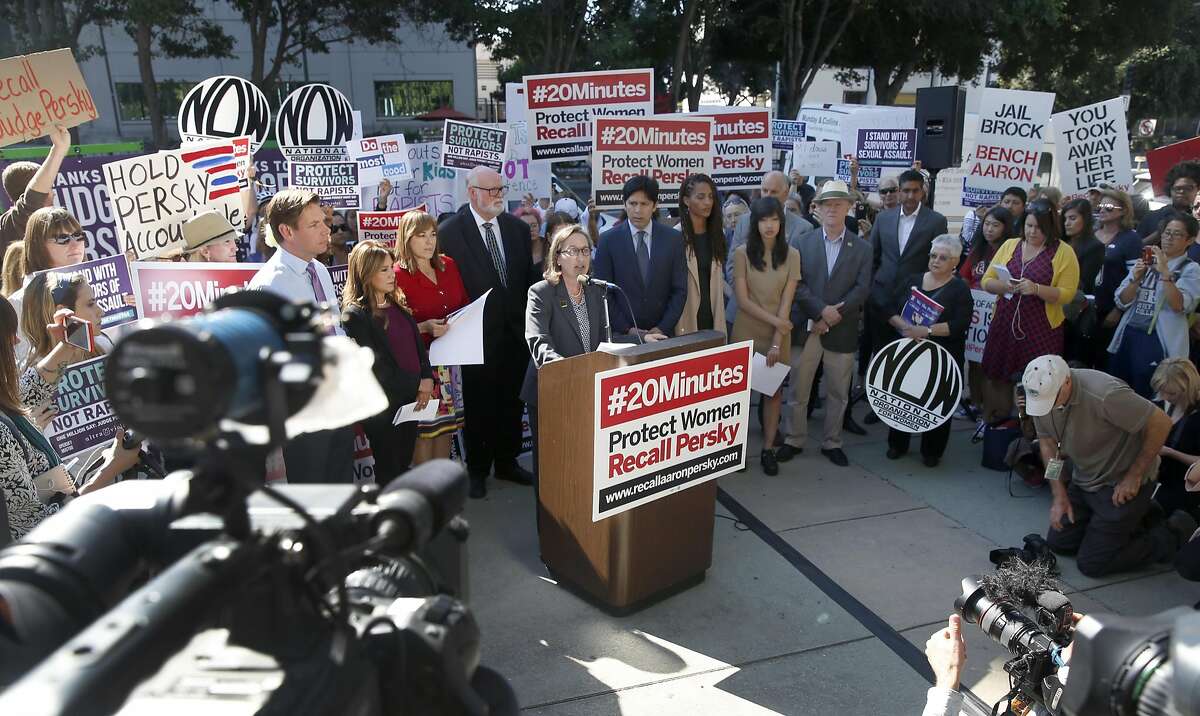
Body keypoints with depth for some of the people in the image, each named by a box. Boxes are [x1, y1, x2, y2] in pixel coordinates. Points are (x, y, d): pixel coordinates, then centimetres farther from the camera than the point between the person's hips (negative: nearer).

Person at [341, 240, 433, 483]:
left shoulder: (397, 304, 9)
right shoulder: (354, 315, -13)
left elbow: (417, 343, 10)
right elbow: (375, 365, -16)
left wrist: (427, 379, -6)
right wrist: (416, 384, -12)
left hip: (412, 398, 6)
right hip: (383, 405, -6)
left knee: (404, 464, 15)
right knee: (388, 472, 6)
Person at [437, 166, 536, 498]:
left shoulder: (518, 228, 6)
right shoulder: (449, 231, -9)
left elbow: (528, 278, 9)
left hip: (515, 331, 4)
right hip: (478, 334, -4)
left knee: (512, 402, 14)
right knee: (478, 405, 8)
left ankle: (507, 462, 31)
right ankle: (477, 470, 24)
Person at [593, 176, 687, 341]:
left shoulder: (673, 239, 1)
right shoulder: (608, 240, -4)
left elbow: (679, 290, 2)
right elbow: (604, 292, -4)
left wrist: (663, 328, -7)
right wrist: (627, 330, -10)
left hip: (662, 333, 1)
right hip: (621, 334, -1)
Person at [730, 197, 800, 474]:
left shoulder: (791, 255, -3)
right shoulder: (742, 253, -7)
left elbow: (786, 302, -6)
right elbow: (743, 300, -9)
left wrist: (776, 342, -13)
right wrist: (774, 320, -18)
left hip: (779, 334, 1)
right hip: (747, 332, -1)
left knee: (775, 390, 6)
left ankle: (768, 449, 16)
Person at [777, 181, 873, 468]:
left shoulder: (862, 248, 4)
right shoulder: (803, 242, 3)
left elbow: (862, 289, -4)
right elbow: (797, 284, -6)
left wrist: (835, 314, -14)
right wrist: (822, 310, -18)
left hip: (842, 332, 1)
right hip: (805, 328, 0)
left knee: (838, 393, 10)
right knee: (799, 391, 7)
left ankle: (832, 443, 24)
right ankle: (795, 440, 22)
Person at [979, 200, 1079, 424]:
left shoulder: (1064, 253, -1)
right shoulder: (1010, 245, 9)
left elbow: (1067, 294, -7)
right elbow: (986, 281, 7)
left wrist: (1036, 289, -23)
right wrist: (1003, 286, -14)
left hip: (1042, 329, -3)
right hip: (1004, 324, 3)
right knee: (998, 376, 6)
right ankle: (993, 423, 22)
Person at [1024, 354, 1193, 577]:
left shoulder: (1104, 395, -34)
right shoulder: (1042, 394, -12)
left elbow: (1161, 423, -25)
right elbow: (1047, 442, 1)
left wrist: (1134, 476, -17)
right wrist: (1059, 496, -3)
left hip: (1121, 485, -7)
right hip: (1084, 480, 7)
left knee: (1091, 564, -5)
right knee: (1057, 542, 12)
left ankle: (1170, 539, 15)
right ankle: (1131, 522, 28)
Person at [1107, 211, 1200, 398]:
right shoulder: (1144, 263, 13)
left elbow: (1179, 306, -17)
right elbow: (1122, 302, 7)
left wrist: (1165, 272, -22)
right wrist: (1135, 279, -9)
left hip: (1159, 341, -4)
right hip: (1128, 335, 4)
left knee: (1145, 398, 0)